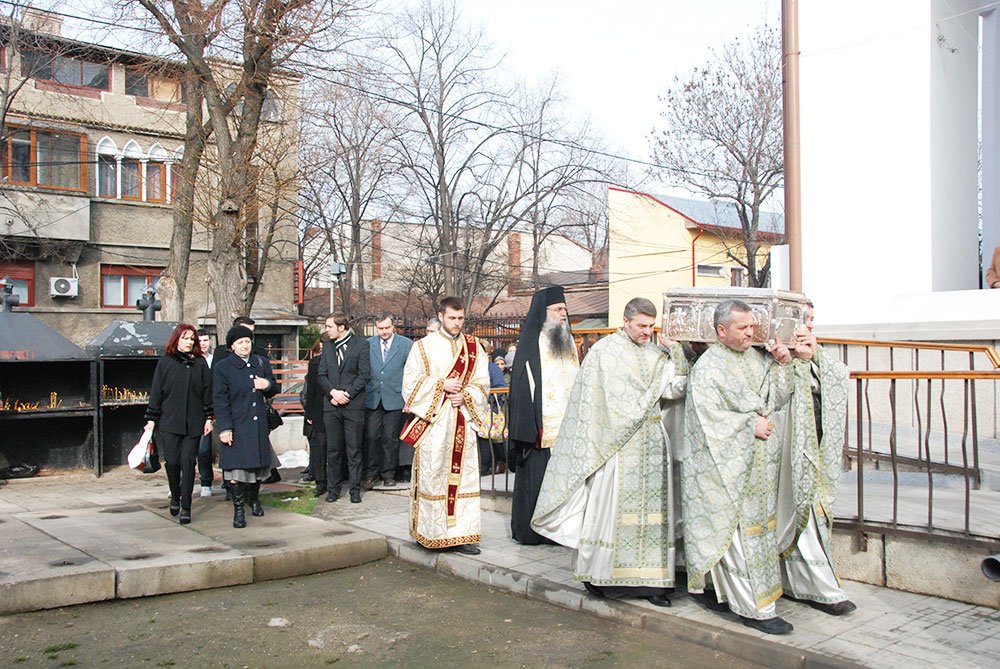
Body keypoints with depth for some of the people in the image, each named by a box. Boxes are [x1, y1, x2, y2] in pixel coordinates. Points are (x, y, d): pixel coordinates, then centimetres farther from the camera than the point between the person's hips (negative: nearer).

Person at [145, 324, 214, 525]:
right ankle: (175, 498, 25)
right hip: (169, 422, 0)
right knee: (172, 461, 0)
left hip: (193, 423, 0)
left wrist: (208, 418, 2)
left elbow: (207, 391, 7)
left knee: (188, 463, -3)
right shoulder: (165, 362, 5)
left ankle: (186, 507, 3)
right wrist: (151, 419, 3)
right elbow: (156, 392, 6)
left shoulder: (200, 363, 6)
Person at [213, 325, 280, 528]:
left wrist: (268, 385, -9)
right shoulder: (222, 367, -4)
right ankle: (238, 510, 6)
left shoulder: (262, 362, 8)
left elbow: (274, 390, 16)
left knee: (257, 464, 14)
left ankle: (254, 499, 37)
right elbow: (220, 400, -7)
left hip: (258, 424, 4)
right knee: (236, 468, -5)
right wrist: (224, 428, -14)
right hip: (236, 426, -4)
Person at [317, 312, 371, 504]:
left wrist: (347, 394, -12)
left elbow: (364, 374, -5)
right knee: (333, 450, 7)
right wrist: (333, 392, -8)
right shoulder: (327, 346, 12)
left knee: (354, 450, 1)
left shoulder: (361, 345, -1)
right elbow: (321, 375, 9)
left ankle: (355, 489, 10)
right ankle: (333, 488, 16)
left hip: (353, 404, -4)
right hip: (331, 405, 4)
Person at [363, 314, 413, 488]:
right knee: (372, 437, 0)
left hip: (394, 398, -1)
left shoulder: (406, 344, 0)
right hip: (372, 398, 2)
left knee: (390, 438, 4)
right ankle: (372, 473, 11)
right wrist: (362, 393, 5)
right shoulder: (368, 344, 6)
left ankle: (388, 474, 15)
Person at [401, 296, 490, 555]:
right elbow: (411, 382, -3)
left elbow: (482, 383, 10)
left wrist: (465, 396, -8)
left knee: (463, 474, 1)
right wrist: (442, 384, -12)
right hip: (433, 421, -3)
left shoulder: (473, 347, 11)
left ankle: (461, 534, 5)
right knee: (432, 475, -2)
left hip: (463, 421, 3)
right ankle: (430, 532, 8)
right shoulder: (424, 346, 1)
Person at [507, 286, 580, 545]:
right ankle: (528, 530, 10)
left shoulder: (568, 342, 15)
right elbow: (522, 387, -11)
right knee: (535, 478, -1)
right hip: (541, 427, -6)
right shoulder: (531, 344, -5)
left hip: (566, 428, 6)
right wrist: (530, 429, -17)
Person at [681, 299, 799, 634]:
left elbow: (778, 399, 12)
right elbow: (709, 417, -17)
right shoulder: (707, 368, -12)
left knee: (756, 527, 13)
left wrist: (780, 365, -1)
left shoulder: (755, 357, 11)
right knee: (739, 532, -4)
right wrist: (751, 424, -16)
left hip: (758, 463, 8)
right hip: (727, 465, -8)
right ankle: (755, 608, 2)